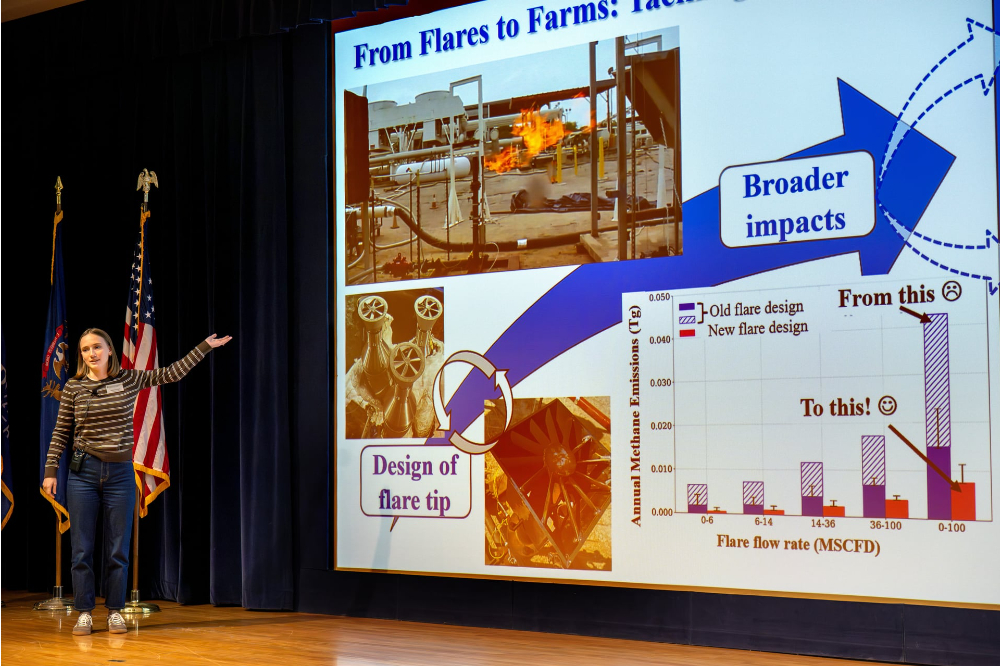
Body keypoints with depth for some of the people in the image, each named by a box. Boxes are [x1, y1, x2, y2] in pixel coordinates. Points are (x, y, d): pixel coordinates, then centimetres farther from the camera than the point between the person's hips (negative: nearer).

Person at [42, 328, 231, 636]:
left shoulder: (130, 380, 3)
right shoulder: (74, 387, 1)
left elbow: (173, 373, 7)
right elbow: (61, 433, 4)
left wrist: (205, 346, 6)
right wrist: (50, 470, 0)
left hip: (121, 473, 1)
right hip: (83, 472, -1)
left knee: (118, 550, 5)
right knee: (81, 549, 1)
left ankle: (115, 612, 14)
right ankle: (84, 613, 10)